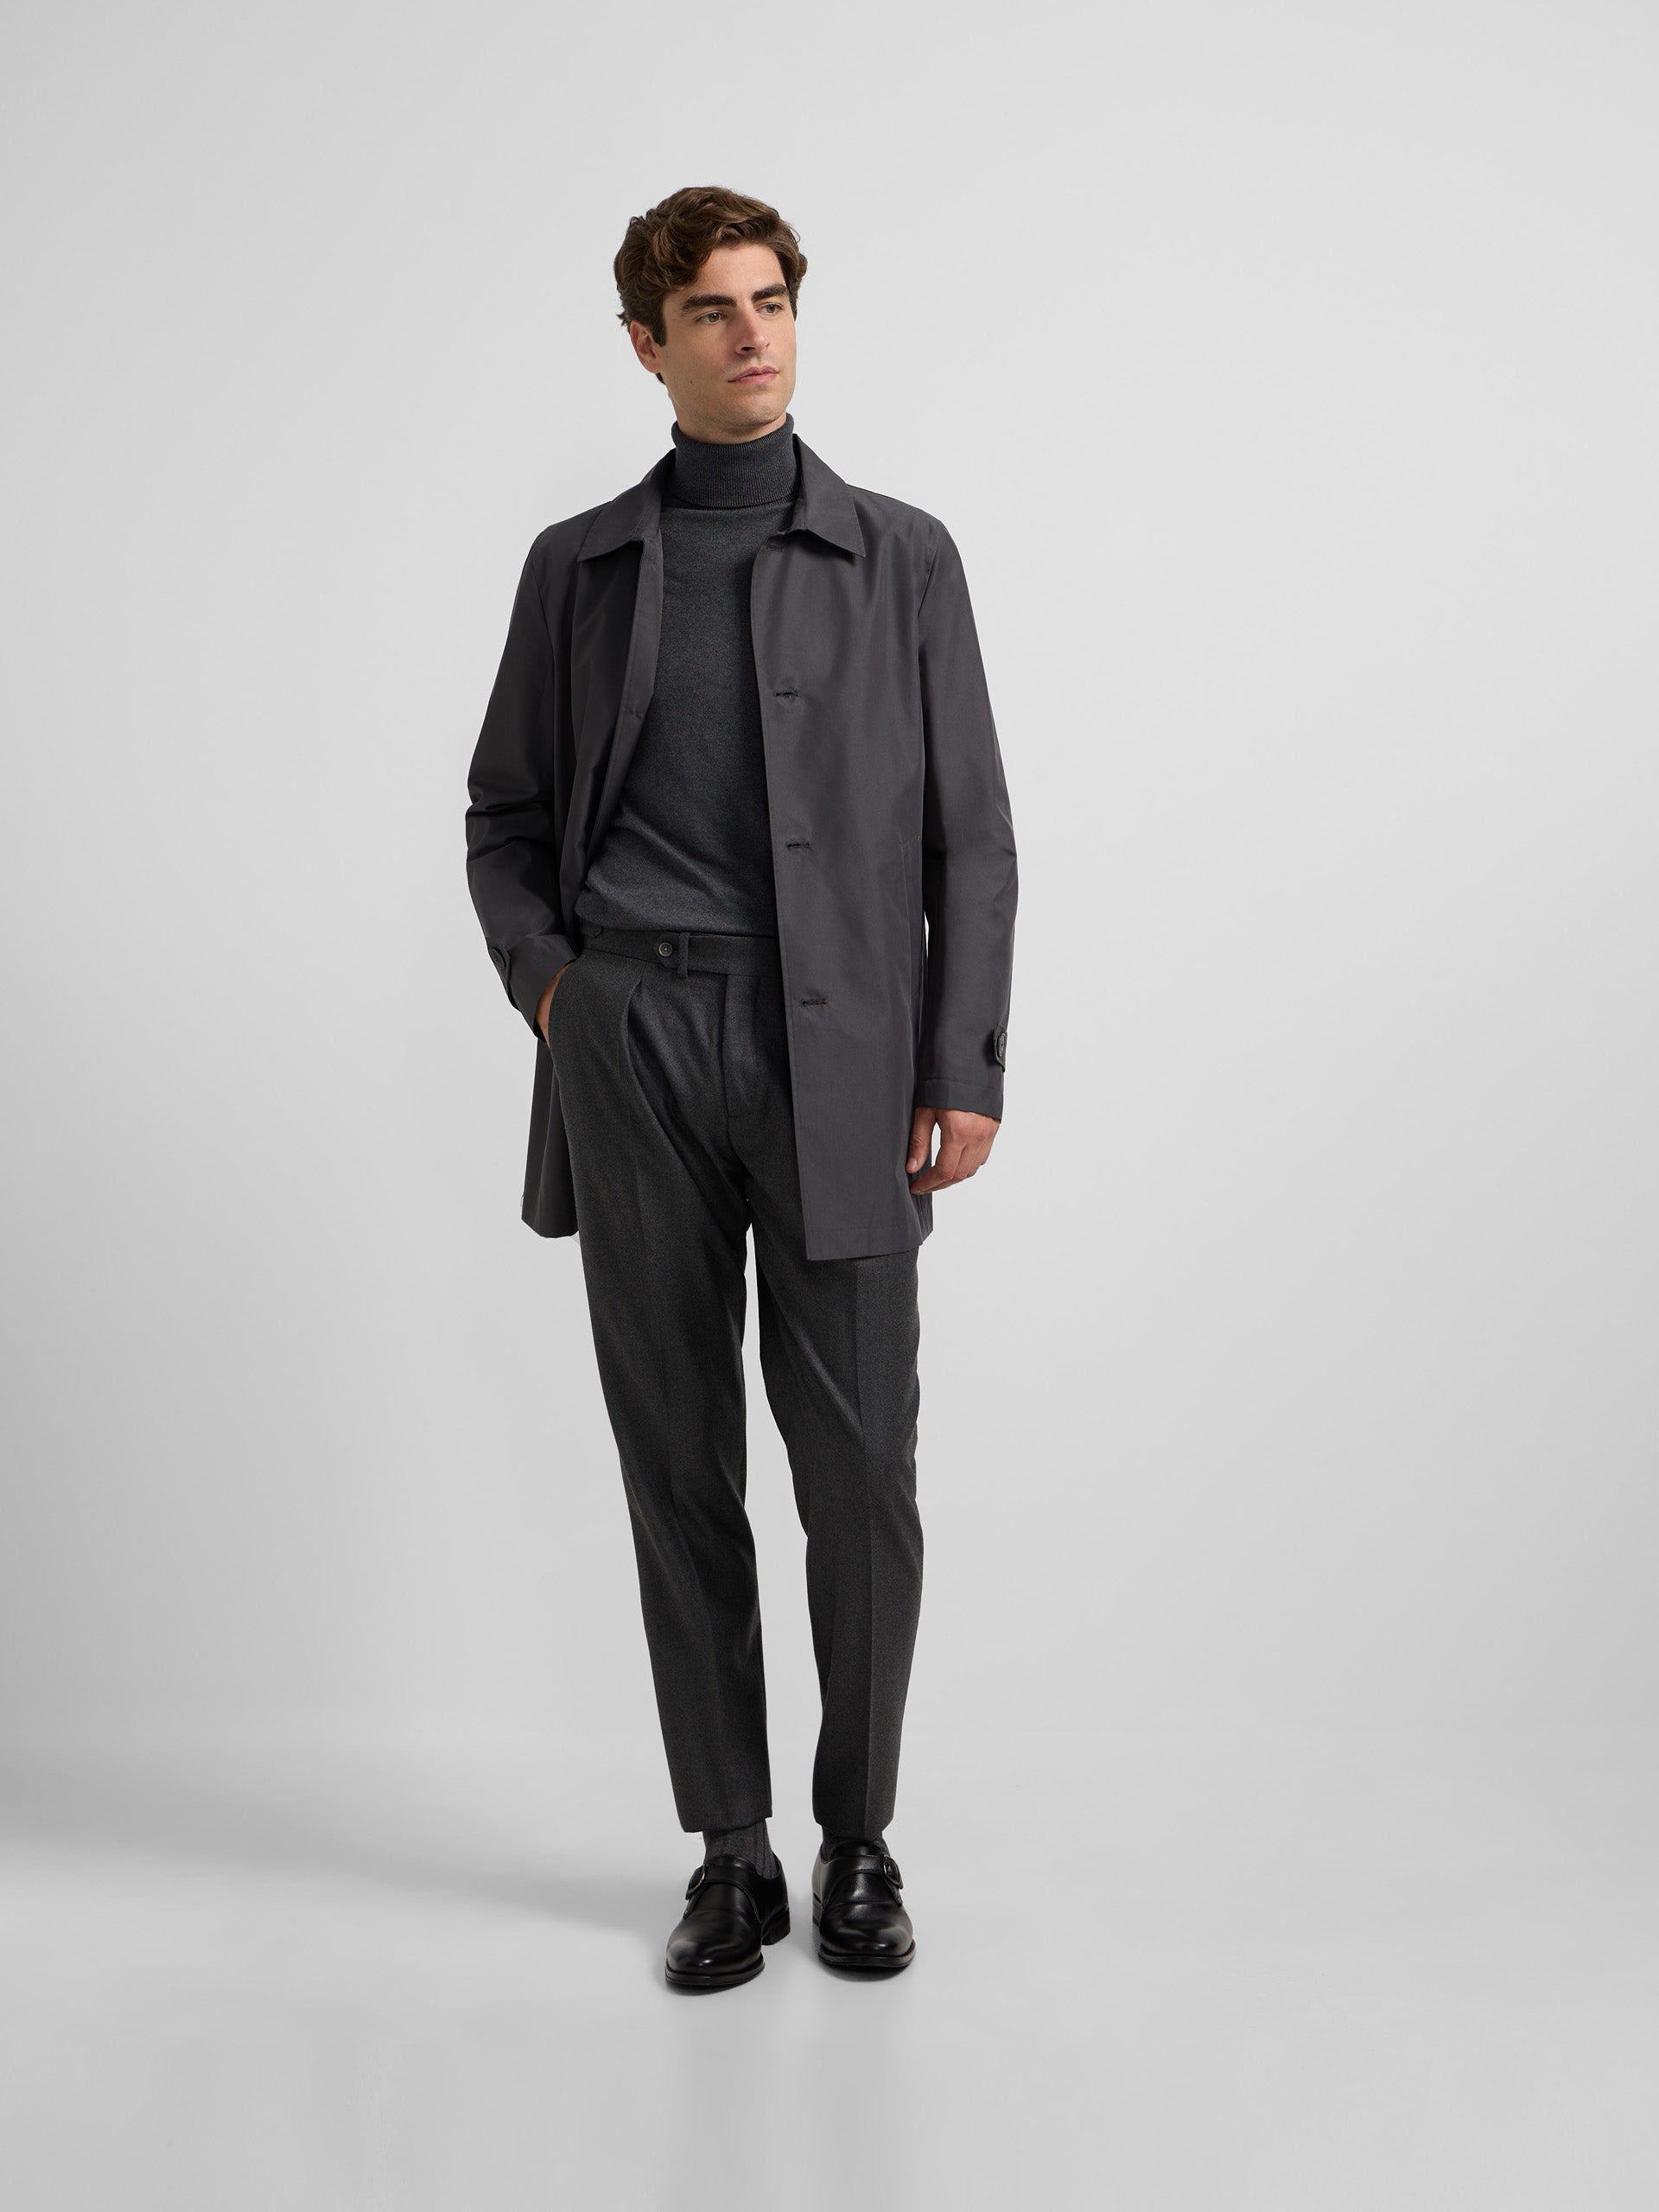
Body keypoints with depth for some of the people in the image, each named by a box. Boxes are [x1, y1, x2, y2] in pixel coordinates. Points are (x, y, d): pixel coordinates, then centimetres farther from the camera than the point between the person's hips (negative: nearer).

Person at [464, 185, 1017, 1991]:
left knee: (858, 1463, 0)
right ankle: (728, 1852, 17)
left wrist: (965, 1070, -3)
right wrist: (543, 977, 1)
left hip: (838, 1051, -1)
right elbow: (504, 814, 19)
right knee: (678, 1460, 5)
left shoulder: (900, 557, 8)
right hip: (633, 1049, 1)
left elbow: (970, 834, 5)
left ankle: (858, 1839, 18)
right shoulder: (578, 566, 12)